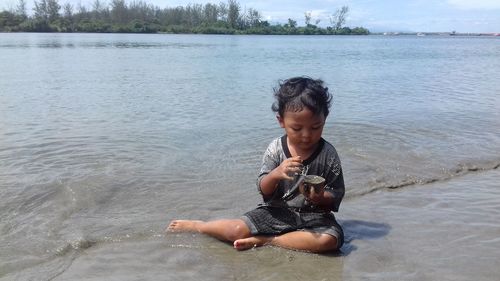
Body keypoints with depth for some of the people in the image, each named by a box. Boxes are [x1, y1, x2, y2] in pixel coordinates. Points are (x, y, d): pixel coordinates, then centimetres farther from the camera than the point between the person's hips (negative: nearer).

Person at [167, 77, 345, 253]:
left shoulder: (328, 154, -8)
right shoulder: (275, 149, -6)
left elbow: (336, 196, -4)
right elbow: (264, 190, -6)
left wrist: (319, 198, -27)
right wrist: (275, 174, -28)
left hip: (313, 215, 0)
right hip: (276, 211, 0)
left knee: (330, 240, -31)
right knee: (237, 231, -20)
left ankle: (263, 240, -21)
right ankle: (195, 226, 11)